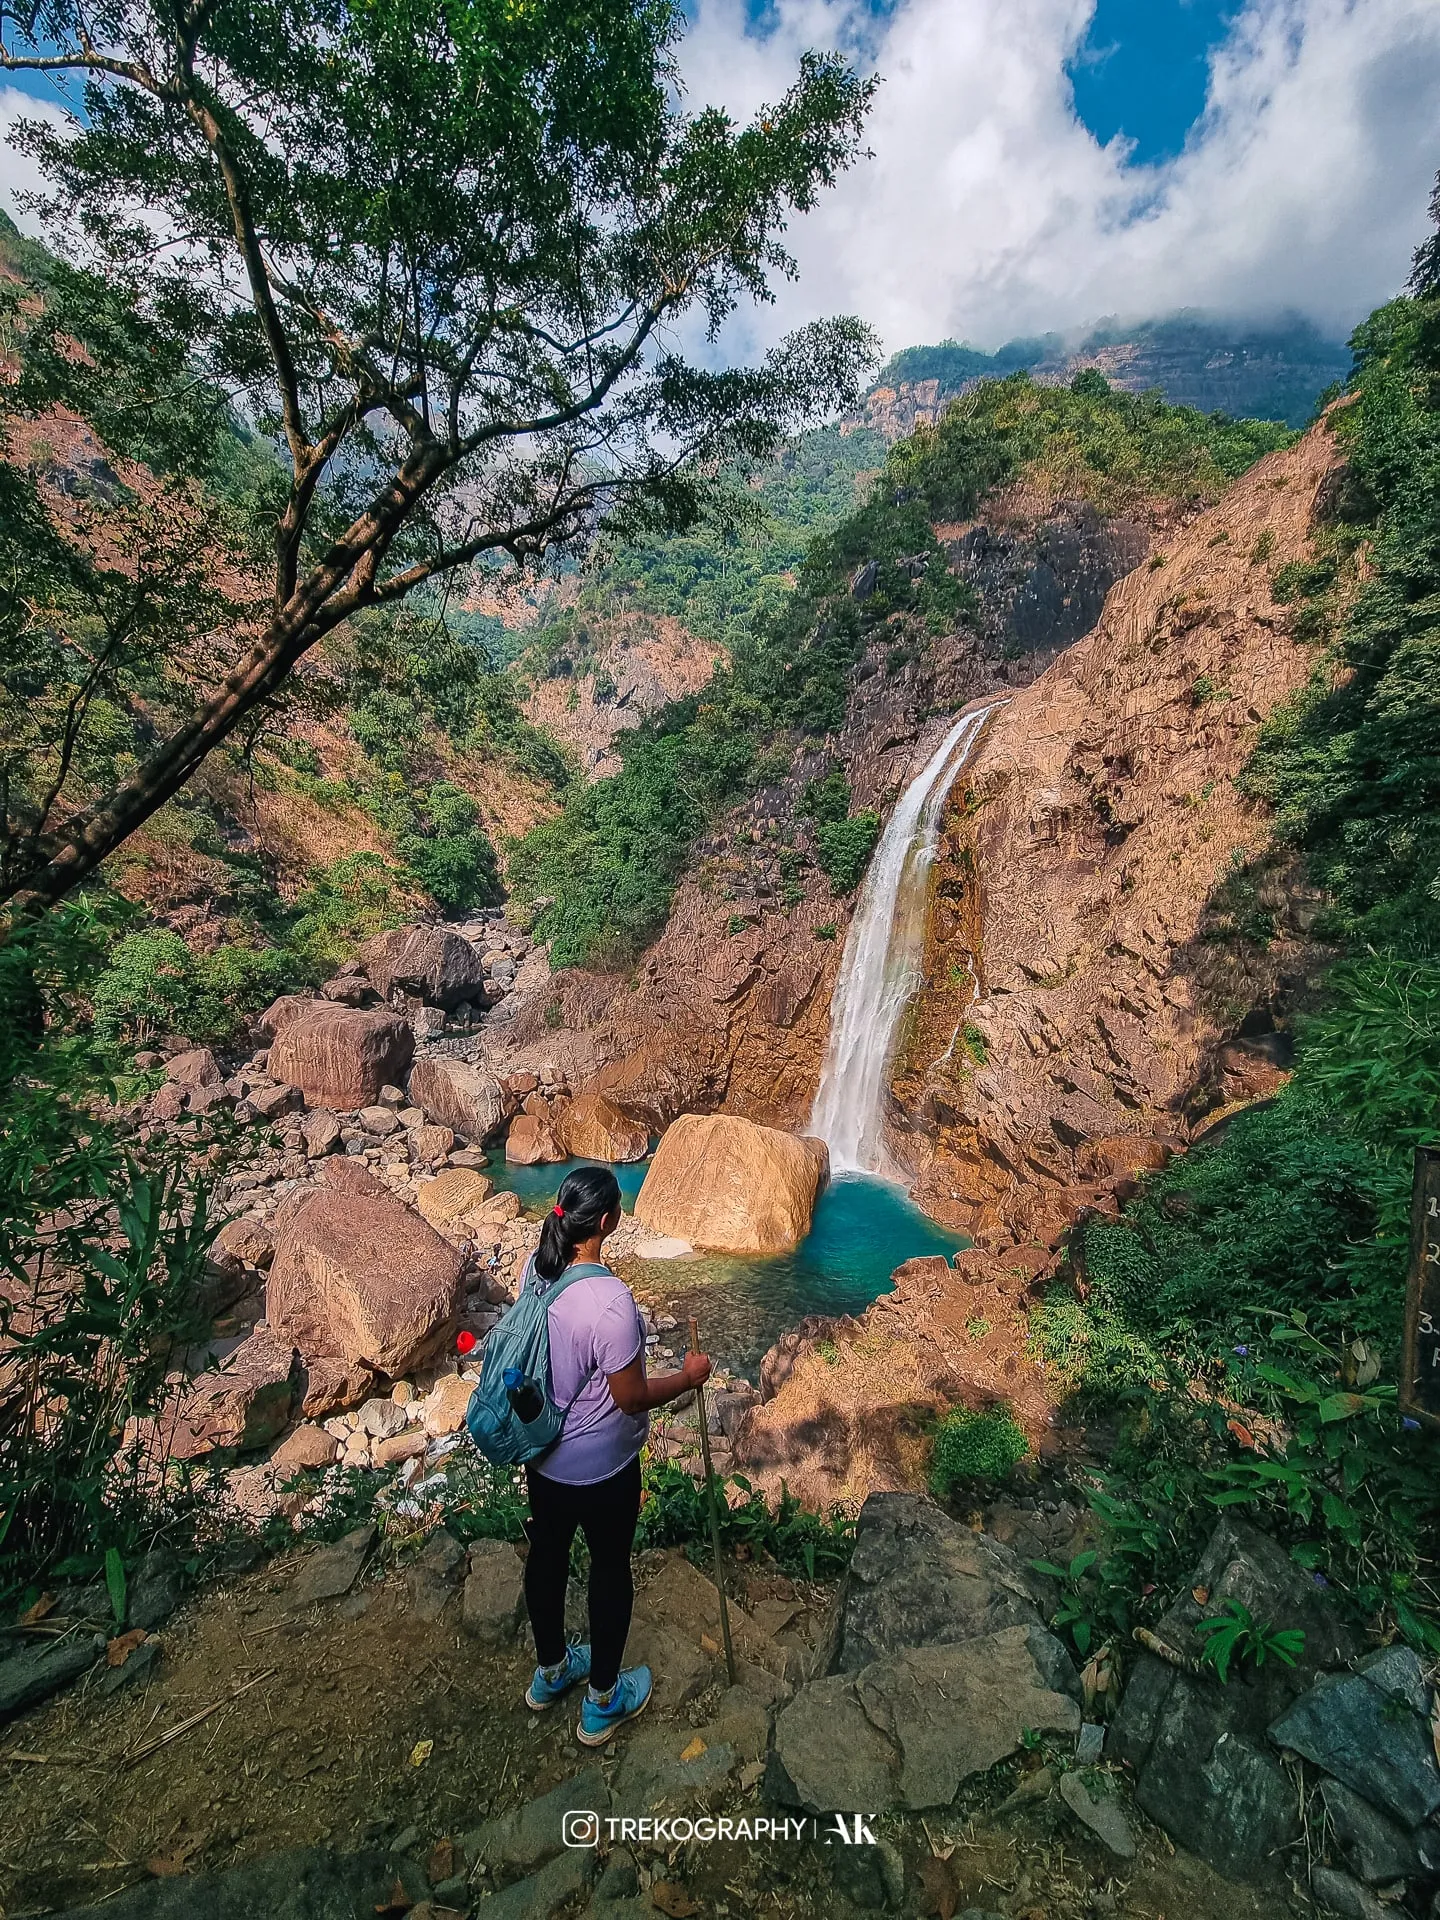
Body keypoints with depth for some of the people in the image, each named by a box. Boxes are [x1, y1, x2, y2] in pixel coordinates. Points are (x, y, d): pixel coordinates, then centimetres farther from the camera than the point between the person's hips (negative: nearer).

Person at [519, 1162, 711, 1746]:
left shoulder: (536, 1270, -13)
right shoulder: (611, 1301, -35)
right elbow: (631, 1397, -24)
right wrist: (689, 1377, -9)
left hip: (540, 1453, 7)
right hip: (600, 1469, -6)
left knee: (547, 1555, 27)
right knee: (610, 1571, 19)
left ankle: (550, 1672, 52)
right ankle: (602, 1703, 41)